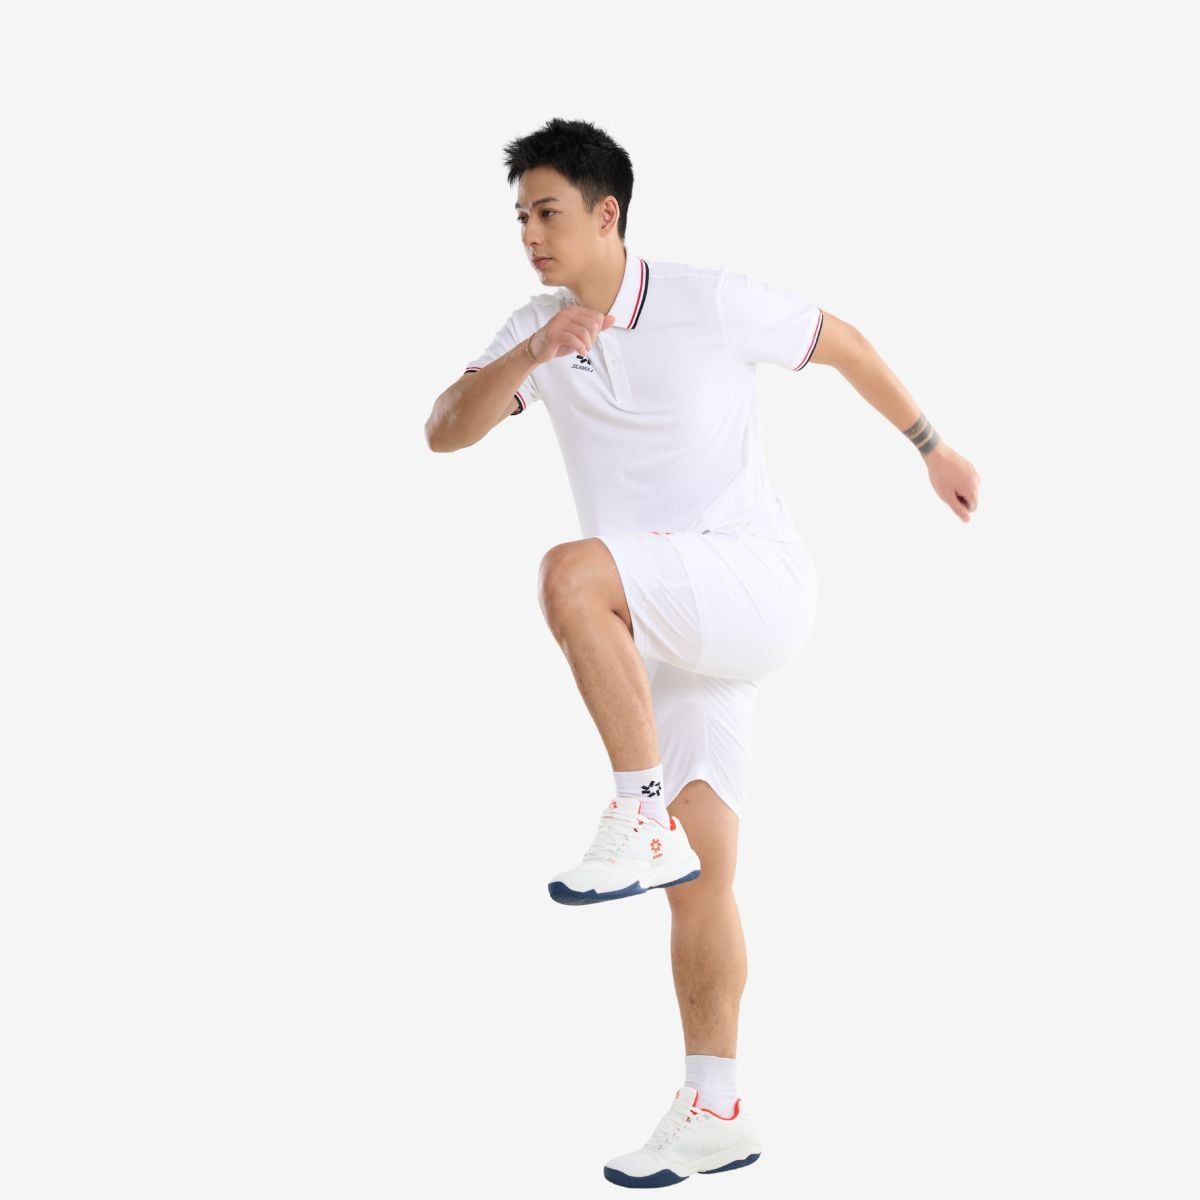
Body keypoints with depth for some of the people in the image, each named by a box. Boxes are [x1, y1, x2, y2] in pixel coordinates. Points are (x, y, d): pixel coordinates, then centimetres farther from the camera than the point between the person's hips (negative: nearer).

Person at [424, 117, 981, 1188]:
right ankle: (714, 1115, 12)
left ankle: (644, 817, -25)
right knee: (698, 882, 4)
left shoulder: (711, 302, -7)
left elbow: (842, 343, 7)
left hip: (757, 582, -6)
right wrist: (529, 358, -23)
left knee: (572, 574, -33)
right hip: (663, 637, 6)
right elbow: (445, 433, -6)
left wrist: (932, 447, 16)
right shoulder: (537, 331, 8)